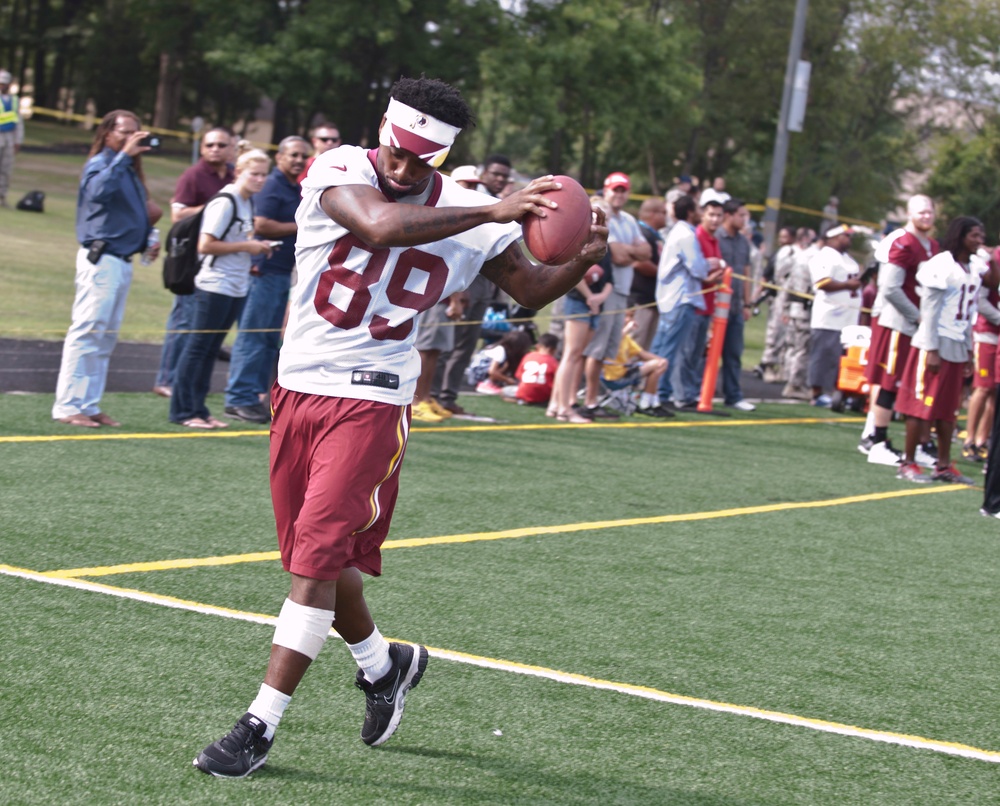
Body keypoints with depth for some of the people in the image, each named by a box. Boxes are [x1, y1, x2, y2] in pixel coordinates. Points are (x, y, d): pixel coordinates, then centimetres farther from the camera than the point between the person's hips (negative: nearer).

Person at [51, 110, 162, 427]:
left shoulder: (130, 171, 18)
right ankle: (67, 406, -10)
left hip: (122, 262, 10)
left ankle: (89, 405, 16)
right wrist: (124, 155, -31)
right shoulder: (100, 164, -9)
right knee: (87, 330, -11)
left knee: (106, 337, 11)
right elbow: (99, 190, -32)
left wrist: (148, 241, 10)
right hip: (101, 259, -10)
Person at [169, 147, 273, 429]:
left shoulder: (248, 203, 13)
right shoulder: (225, 203, -14)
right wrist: (247, 247, -16)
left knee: (211, 350, 12)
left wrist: (257, 247, 5)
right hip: (214, 286, -9)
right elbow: (205, 245, -18)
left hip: (237, 289, 9)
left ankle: (198, 409, 16)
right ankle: (182, 410, 1)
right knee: (197, 348, -3)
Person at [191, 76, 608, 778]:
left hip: (372, 399, -2)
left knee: (320, 556, -11)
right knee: (316, 558, 13)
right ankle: (385, 663, 40)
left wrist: (584, 261, -7)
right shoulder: (340, 171, -10)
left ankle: (260, 725, -5)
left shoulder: (468, 216, -2)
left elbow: (531, 290, 14)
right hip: (299, 386, 2)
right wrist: (491, 213, -34)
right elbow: (382, 226, -32)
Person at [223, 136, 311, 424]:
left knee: (270, 338, 12)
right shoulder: (272, 186, -11)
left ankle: (256, 395, 17)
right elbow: (261, 225, -22)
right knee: (253, 334, -7)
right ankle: (239, 398, -5)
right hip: (265, 270, -10)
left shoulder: (296, 189, 17)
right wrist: (301, 227, -16)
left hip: (282, 272, 10)